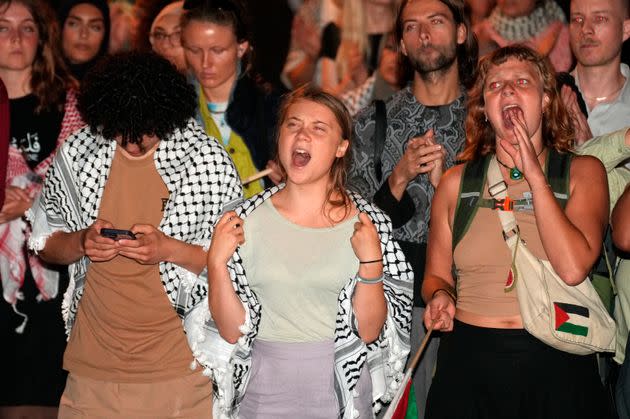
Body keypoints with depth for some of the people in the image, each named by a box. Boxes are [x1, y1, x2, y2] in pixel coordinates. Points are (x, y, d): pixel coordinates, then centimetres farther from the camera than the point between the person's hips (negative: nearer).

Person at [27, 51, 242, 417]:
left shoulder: (208, 160, -9)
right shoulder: (76, 154, -1)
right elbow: (45, 243, 9)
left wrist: (170, 249, -20)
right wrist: (81, 242, -13)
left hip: (178, 367, -2)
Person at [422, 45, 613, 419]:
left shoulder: (583, 172, 0)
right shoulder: (457, 182, 5)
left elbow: (573, 268, -15)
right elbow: (436, 275, 13)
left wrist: (534, 175, -12)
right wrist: (441, 297, -10)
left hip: (556, 364, -1)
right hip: (470, 361, 2)